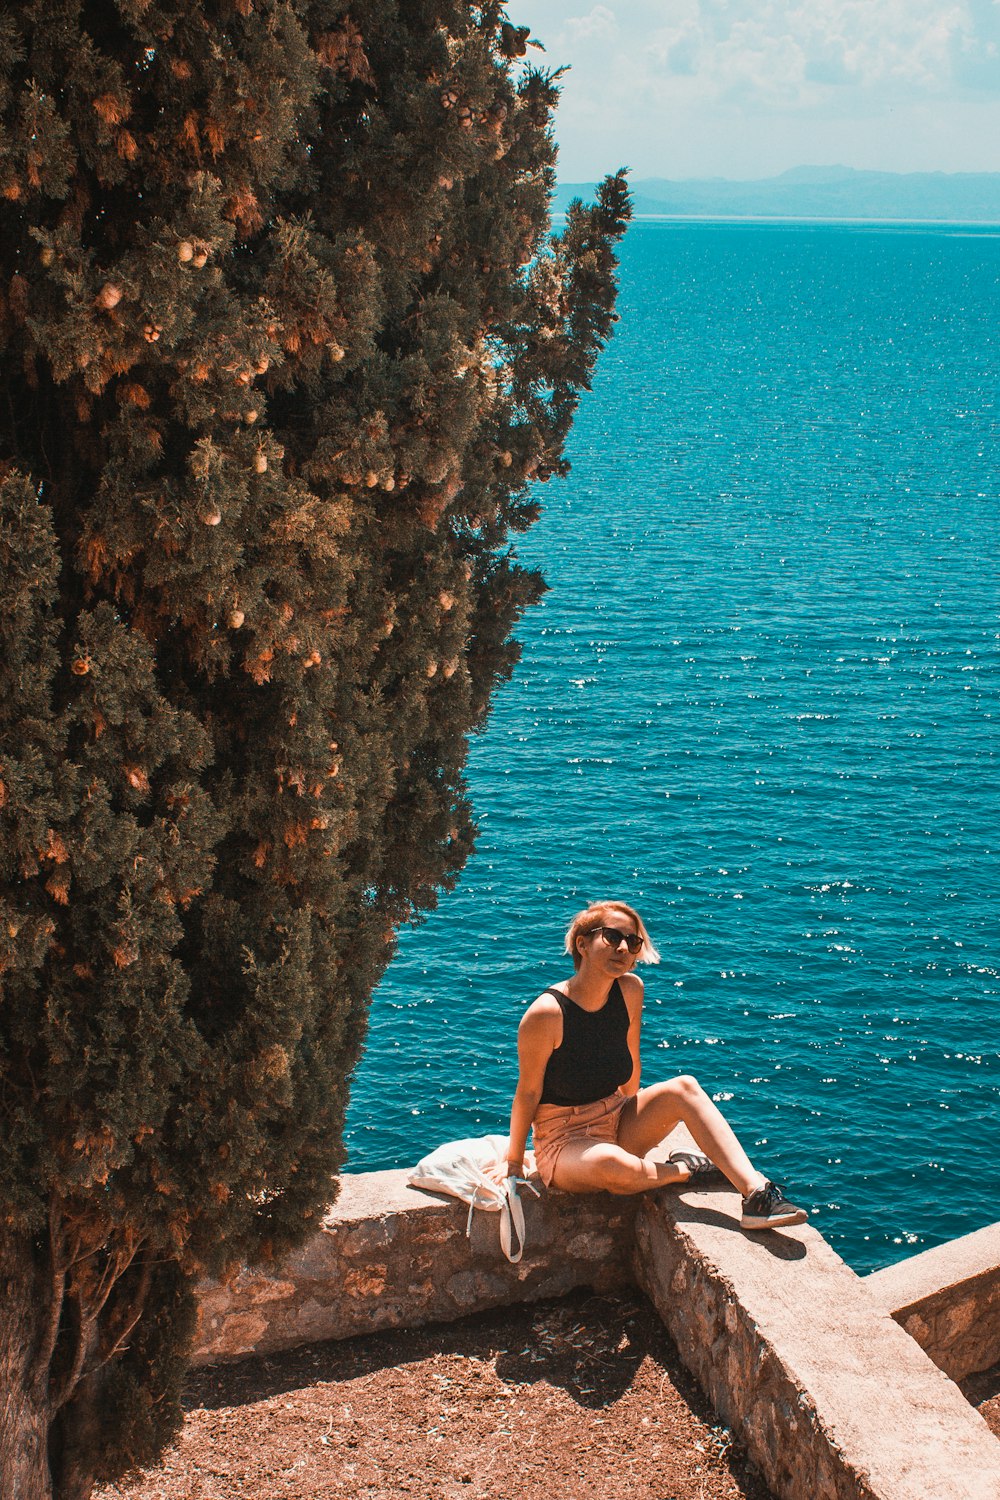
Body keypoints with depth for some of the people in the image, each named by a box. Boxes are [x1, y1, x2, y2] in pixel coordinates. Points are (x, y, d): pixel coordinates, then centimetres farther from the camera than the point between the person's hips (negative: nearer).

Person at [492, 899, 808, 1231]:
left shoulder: (630, 990, -5)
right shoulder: (546, 1013, -22)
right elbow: (528, 1092, -11)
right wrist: (513, 1160, -2)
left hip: (617, 1125, 6)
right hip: (562, 1142, -6)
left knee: (683, 1088, -19)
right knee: (612, 1164, -39)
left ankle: (756, 1192, -29)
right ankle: (683, 1169, -9)